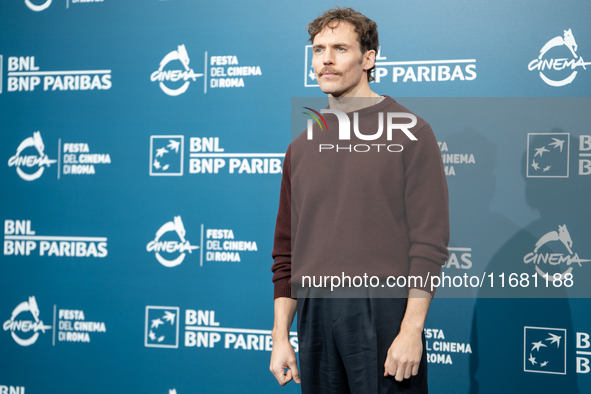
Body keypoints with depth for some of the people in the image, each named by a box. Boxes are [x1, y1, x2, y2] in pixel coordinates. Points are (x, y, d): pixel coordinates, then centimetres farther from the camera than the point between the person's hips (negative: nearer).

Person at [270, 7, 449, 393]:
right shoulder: (301, 147, 13)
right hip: (315, 314, 4)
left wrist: (412, 329, -15)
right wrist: (280, 336, 9)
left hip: (384, 311, -4)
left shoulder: (410, 133, -1)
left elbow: (430, 241, -8)